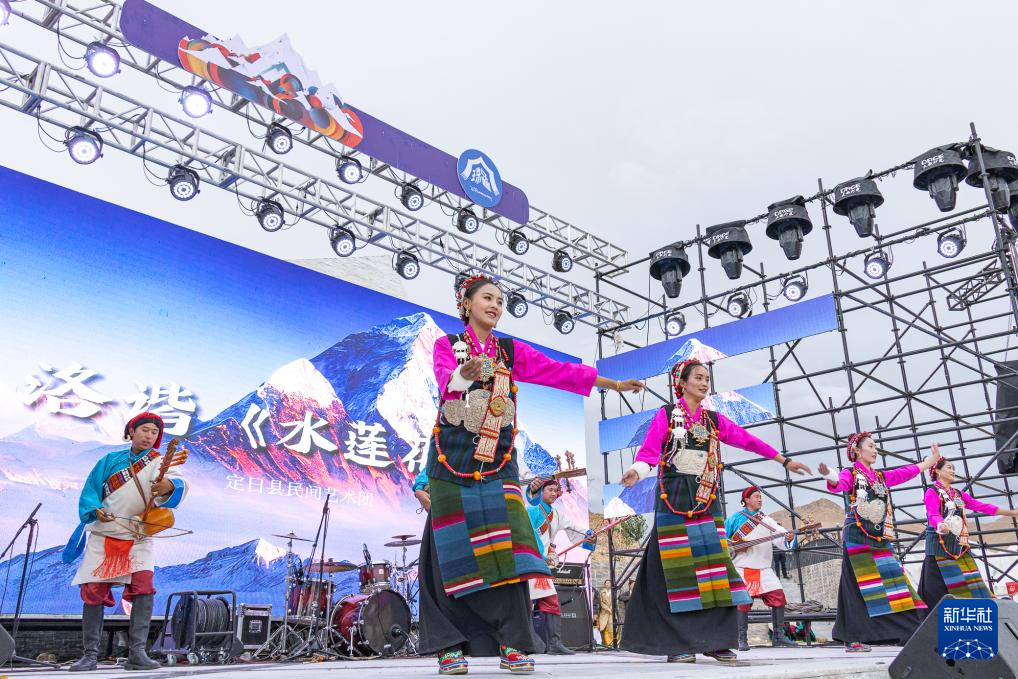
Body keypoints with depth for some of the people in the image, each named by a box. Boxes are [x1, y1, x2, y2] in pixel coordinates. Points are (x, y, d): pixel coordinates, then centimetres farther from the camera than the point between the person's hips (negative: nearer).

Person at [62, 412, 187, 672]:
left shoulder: (160, 463, -4)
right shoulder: (110, 460, 5)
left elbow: (178, 484, -25)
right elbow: (89, 490, 6)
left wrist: (169, 486, -49)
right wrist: (96, 510, -15)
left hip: (138, 540, -2)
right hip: (103, 536, 2)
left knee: (143, 587, -18)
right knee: (93, 592, 0)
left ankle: (137, 653, -13)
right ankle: (91, 654, 14)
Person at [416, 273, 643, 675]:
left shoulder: (512, 351, 11)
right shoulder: (447, 345, 2)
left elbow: (558, 371, 6)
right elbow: (444, 378, -18)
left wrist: (612, 384, 1)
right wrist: (464, 374, -42)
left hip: (497, 462, 2)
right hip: (452, 460, -2)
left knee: (504, 547, -7)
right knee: (453, 552, -3)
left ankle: (512, 644, -2)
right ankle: (449, 646, 5)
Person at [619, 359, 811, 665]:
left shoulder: (714, 419, 15)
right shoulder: (666, 414, 1)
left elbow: (748, 440, 15)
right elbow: (649, 449, -10)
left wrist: (784, 460, 14)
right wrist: (637, 470, -30)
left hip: (706, 499, 4)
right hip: (674, 497, -4)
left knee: (712, 562, -2)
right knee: (677, 567, -6)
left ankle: (716, 640, 3)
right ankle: (677, 642, -2)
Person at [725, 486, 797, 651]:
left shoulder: (766, 520, 10)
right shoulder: (735, 519, 3)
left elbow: (781, 533, -5)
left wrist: (789, 538, -25)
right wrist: (732, 545, -10)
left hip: (763, 568, 3)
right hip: (742, 567, -3)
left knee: (778, 596, -5)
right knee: (743, 601, -8)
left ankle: (778, 636, 8)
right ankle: (742, 639, 4)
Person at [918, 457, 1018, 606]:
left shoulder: (958, 494, 19)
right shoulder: (932, 492, -4)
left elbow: (981, 506, 19)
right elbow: (933, 515, -18)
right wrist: (941, 525, -41)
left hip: (959, 544, 7)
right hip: (940, 543, -7)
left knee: (969, 583, 4)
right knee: (939, 587, -10)